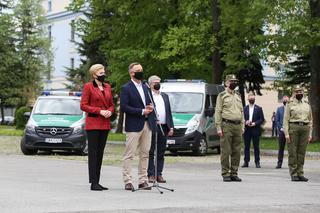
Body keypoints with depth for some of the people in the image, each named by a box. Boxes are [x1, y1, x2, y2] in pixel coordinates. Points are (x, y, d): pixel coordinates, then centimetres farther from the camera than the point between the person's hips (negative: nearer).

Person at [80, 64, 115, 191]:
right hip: (93, 123, -6)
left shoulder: (107, 87, 14)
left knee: (100, 153, 7)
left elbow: (111, 104, 20)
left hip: (105, 124, 6)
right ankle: (93, 183, -6)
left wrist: (110, 111, -3)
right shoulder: (88, 87, -4)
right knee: (93, 153, -6)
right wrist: (99, 111, -15)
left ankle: (97, 182, 11)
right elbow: (83, 105, -7)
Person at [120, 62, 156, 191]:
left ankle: (143, 180, 12)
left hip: (147, 124, 7)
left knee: (145, 154, 7)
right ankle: (127, 181, -2)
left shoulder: (145, 87, 17)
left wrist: (150, 108, -1)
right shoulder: (126, 88, -5)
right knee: (129, 155, -4)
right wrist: (142, 111, -15)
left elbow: (151, 103, 24)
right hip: (134, 125, -7)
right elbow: (123, 107, -14)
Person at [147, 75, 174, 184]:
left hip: (164, 127, 5)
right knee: (151, 153, -1)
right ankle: (151, 175, 1)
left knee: (161, 153, 7)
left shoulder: (165, 96, 19)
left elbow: (169, 112, 17)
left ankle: (159, 174, 12)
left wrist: (171, 127, 9)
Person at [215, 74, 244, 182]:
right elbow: (218, 112, -4)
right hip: (226, 125, -6)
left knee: (236, 152, 5)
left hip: (237, 126, 6)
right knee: (226, 151, -4)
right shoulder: (222, 95, 1)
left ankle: (234, 173, 11)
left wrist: (242, 126, 12)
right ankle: (225, 174, 0)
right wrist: (218, 127, -11)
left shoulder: (238, 96, 18)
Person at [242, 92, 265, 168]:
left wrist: (255, 123, -11)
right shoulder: (244, 108, 10)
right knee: (246, 147, 3)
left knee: (256, 147, 0)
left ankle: (257, 162, 2)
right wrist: (246, 122, -10)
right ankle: (246, 162, 7)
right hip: (247, 130, 2)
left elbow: (262, 119, 2)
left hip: (255, 130, -2)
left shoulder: (259, 108, 5)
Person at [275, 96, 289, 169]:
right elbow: (277, 120, 10)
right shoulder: (279, 109, 12)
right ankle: (279, 163, 4)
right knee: (281, 148, 2)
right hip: (281, 130, 2)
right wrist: (281, 128, -3)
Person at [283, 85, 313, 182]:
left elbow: (310, 120, 15)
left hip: (305, 128, 4)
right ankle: (293, 174, 1)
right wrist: (286, 133, -10)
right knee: (292, 152, -3)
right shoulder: (290, 104, 2)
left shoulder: (307, 104, 14)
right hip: (293, 127, -4)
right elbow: (286, 120, -2)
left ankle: (300, 173, 10)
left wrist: (310, 133, 7)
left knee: (302, 152, 5)